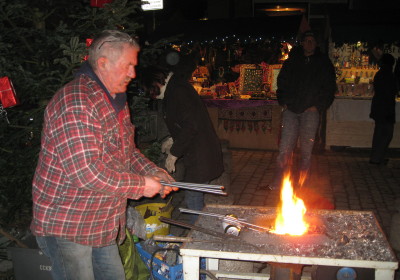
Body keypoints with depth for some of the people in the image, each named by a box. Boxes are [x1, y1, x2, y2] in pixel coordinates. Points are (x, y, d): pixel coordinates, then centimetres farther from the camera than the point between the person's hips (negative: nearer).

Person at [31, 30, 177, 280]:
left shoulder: (116, 100, 11)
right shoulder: (75, 102, -24)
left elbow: (127, 151, 21)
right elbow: (86, 172, -31)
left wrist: (153, 172, 2)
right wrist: (141, 185, -20)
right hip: (67, 227, -9)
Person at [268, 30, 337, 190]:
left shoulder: (323, 63, 9)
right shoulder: (292, 61, 15)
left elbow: (330, 88, 7)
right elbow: (282, 81, 19)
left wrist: (318, 106, -4)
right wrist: (283, 102, 6)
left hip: (310, 111, -1)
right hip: (291, 110, 1)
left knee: (306, 150, 0)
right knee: (285, 147, -5)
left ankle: (301, 183, 8)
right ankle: (278, 181, -2)